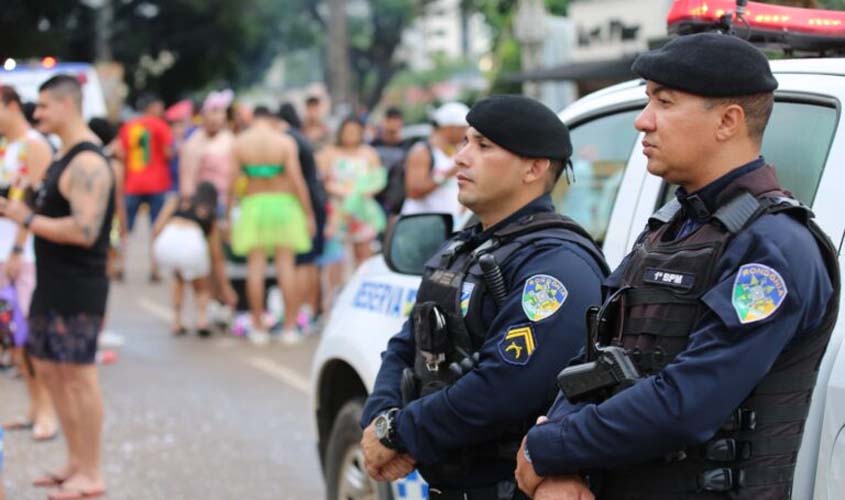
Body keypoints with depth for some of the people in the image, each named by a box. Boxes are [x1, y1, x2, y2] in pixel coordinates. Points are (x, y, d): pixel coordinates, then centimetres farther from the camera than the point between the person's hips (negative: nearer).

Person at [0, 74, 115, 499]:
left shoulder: (87, 162, -19)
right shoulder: (65, 156, 14)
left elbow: (84, 230, -28)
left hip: (78, 289, -11)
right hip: (52, 286, 11)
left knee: (79, 376, -4)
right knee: (48, 367, 16)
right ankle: (75, 462, 27)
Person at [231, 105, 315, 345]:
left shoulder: (239, 143, -1)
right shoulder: (285, 142, -5)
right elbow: (297, 180, -8)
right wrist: (308, 214, -2)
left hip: (253, 204, 1)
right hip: (283, 203, -1)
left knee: (255, 266, 4)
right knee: (286, 265, 2)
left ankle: (258, 327, 5)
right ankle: (289, 327, 2)